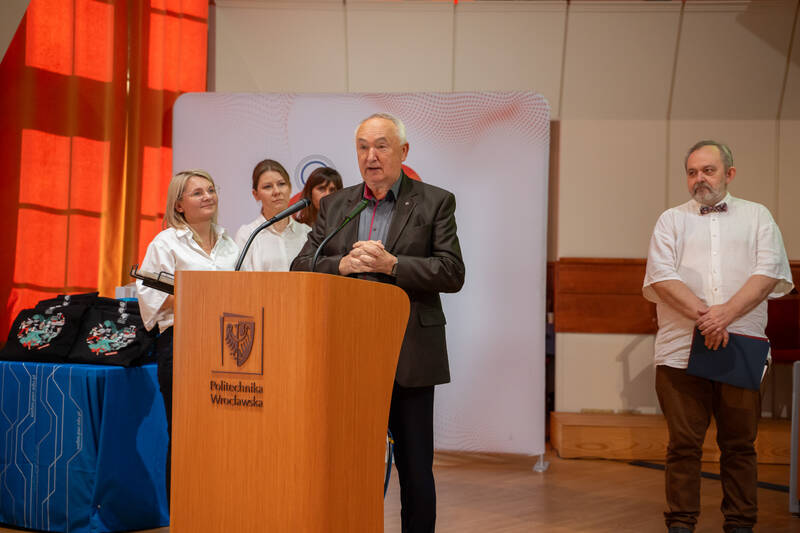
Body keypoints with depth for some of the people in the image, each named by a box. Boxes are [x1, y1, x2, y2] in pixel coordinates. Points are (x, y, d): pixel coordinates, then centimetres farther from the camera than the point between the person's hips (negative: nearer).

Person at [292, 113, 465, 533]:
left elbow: (452, 274, -6)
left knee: (415, 467, 5)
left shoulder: (435, 203, 2)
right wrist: (344, 264, -12)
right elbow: (301, 267, 7)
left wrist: (391, 264, -17)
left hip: (409, 357, -3)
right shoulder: (334, 205, 13)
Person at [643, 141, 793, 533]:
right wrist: (702, 315, -13)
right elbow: (661, 276, 0)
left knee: (739, 445, 4)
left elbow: (769, 272, 0)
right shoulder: (671, 220, 15)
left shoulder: (756, 217, 15)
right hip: (680, 349, 0)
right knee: (684, 443, -1)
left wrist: (727, 313, -14)